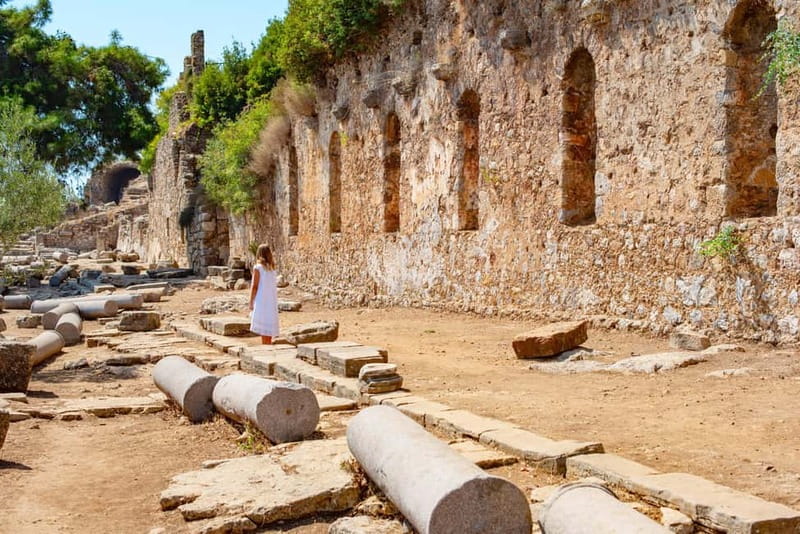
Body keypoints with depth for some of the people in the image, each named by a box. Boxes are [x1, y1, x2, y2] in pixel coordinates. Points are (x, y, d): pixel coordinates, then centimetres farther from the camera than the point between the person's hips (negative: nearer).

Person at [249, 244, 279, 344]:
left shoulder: (258, 268, -10)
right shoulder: (272, 268, 6)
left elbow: (254, 287, -10)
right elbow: (274, 286, 4)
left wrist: (251, 302, -3)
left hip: (261, 301, -6)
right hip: (272, 302, 6)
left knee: (263, 329, -4)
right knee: (269, 328, 13)